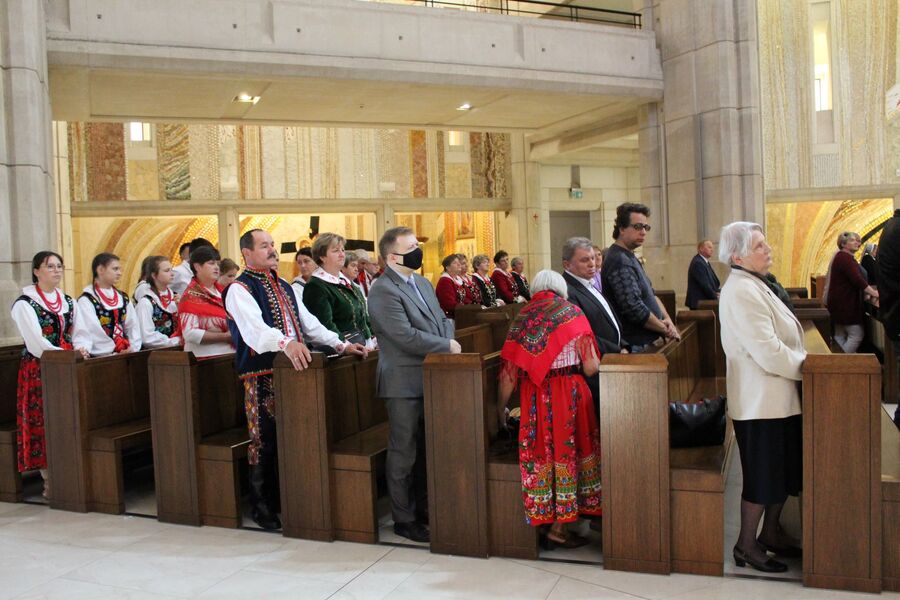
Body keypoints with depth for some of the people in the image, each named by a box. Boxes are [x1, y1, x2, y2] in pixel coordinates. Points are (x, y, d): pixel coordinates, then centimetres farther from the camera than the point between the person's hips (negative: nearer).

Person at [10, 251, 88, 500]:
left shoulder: (68, 301, 15)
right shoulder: (25, 303, -4)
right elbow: (37, 344, -13)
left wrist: (79, 349, -6)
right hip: (38, 370, -5)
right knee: (42, 423, -3)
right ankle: (50, 483, 3)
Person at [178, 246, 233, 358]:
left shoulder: (221, 291, 13)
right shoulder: (191, 295, -7)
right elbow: (190, 333, -16)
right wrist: (225, 336, -18)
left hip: (229, 353, 6)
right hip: (207, 357, -6)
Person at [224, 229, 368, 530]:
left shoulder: (284, 287, 19)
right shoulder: (240, 290, -8)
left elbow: (308, 322, 18)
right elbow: (254, 326, -26)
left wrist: (340, 344, 8)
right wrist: (286, 342, -43)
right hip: (262, 374, -7)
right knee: (266, 441, -1)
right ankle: (263, 508, 14)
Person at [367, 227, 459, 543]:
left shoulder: (422, 282, 13)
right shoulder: (383, 291, -16)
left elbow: (442, 318, 18)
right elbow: (405, 336, -22)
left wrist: (449, 341, -4)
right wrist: (447, 347, -13)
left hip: (431, 379, 8)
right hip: (405, 383, -8)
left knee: (426, 450, 16)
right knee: (404, 454, 3)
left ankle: (423, 509, 30)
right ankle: (403, 519, 16)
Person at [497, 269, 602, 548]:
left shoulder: (522, 318, 2)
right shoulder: (572, 313, -2)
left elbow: (509, 373, -1)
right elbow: (591, 367, -6)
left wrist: (501, 409, 9)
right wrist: (596, 361, 16)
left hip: (534, 397, 2)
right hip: (569, 394, -2)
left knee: (542, 453, 12)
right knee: (568, 451, 8)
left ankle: (543, 518, 22)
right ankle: (559, 527, 12)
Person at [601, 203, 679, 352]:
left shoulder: (630, 258, 14)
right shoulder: (619, 262, -18)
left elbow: (651, 294, 18)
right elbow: (634, 309, -24)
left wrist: (667, 319, 0)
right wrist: (666, 330, -11)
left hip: (648, 341, 9)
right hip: (637, 346, -9)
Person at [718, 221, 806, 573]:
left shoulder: (754, 285, 13)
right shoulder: (741, 292, -21)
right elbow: (768, 352, -25)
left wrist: (804, 361, 7)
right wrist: (808, 366, -12)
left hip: (778, 397, 10)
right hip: (761, 401, -10)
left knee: (784, 472, 20)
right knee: (763, 477, 2)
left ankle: (771, 533, 35)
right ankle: (746, 545, 17)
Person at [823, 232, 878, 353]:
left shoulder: (840, 256, 17)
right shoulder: (845, 258, -16)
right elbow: (857, 279, -24)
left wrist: (868, 291, 12)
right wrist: (873, 292, -20)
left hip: (840, 303, 11)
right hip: (845, 304, -11)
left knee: (840, 335, 12)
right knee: (857, 334, -8)